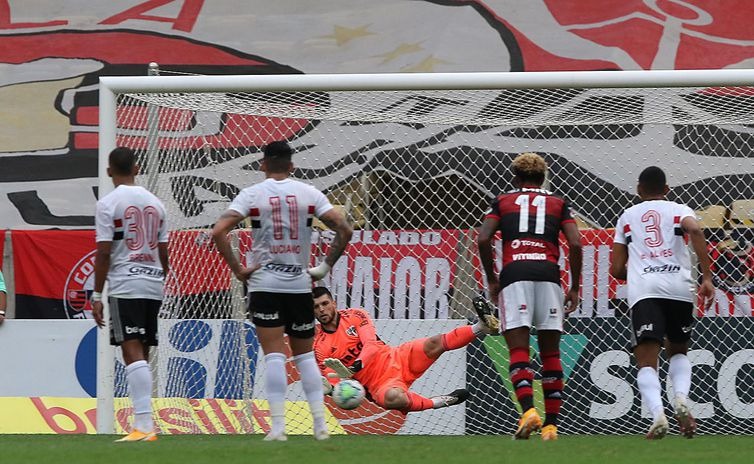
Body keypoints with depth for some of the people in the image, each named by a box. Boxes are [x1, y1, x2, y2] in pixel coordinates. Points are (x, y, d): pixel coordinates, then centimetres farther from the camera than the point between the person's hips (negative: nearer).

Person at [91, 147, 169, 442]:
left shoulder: (109, 203, -5)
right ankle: (143, 424, 10)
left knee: (133, 353, -12)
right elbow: (163, 253, 15)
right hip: (153, 286, 6)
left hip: (125, 286, -6)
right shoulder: (155, 203, 13)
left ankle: (144, 425, -22)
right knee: (142, 356, 12)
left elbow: (103, 253, -10)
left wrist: (97, 296, -6)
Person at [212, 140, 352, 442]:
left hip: (264, 283, -2)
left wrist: (237, 269, -6)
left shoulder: (252, 195, -3)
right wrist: (326, 266, 5)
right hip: (300, 284, 2)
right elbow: (344, 230, -3)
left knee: (274, 356, -4)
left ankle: (278, 427, -11)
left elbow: (219, 232, -13)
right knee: (305, 355, 12)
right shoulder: (309, 194, 2)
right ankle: (320, 425, 8)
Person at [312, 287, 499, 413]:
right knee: (392, 398, -39)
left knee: (434, 344, -21)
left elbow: (371, 345, -11)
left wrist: (357, 365, -32)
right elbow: (330, 378, -1)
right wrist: (329, 387, -28)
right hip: (378, 383, -2)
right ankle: (437, 403, -24)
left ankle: (481, 327, -17)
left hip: (396, 359, 2)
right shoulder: (319, 346, 1)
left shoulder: (355, 316, 2)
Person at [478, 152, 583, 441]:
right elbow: (575, 244, 7)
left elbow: (483, 239, 4)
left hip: (514, 275, -1)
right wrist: (574, 288, 12)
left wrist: (491, 280, 15)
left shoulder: (503, 202, 18)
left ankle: (528, 410, -27)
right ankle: (551, 424, 3)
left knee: (518, 349, -5)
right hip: (548, 274, 1)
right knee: (550, 352, 7)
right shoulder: (558, 204, 20)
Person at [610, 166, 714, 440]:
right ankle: (681, 398, -6)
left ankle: (657, 412, -34)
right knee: (678, 352, 22)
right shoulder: (679, 210, 18)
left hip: (643, 291, -1)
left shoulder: (627, 217, 23)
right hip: (679, 287, 1)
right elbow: (694, 230, -7)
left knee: (646, 362, -7)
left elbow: (617, 269, 19)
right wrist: (707, 277, -8)